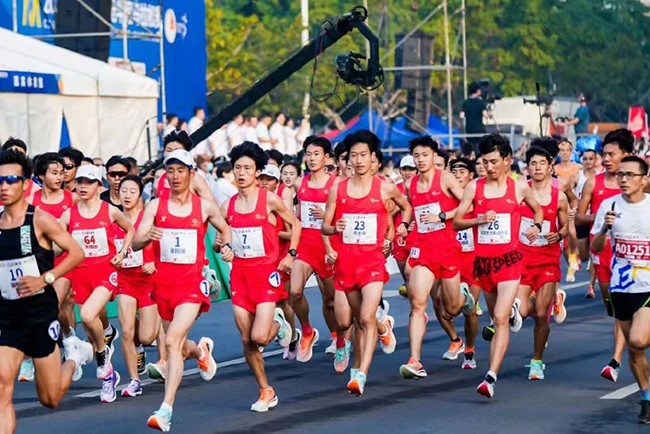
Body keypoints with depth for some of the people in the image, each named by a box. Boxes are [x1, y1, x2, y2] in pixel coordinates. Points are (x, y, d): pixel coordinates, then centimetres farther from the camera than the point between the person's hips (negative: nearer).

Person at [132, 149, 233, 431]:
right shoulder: (155, 206, 1)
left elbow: (224, 229, 21)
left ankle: (166, 410, -24)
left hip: (192, 283, -3)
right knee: (178, 346, 15)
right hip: (164, 282, 3)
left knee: (172, 340, -21)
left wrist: (227, 246, 1)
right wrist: (148, 237, -28)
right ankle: (200, 350, 54)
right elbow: (135, 244, -6)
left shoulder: (205, 206, 1)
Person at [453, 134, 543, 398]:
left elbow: (537, 209, 18)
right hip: (482, 260, 3)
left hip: (509, 259, -3)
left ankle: (491, 377, -21)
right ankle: (511, 311, 61)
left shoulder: (520, 187, 0)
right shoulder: (474, 187, 1)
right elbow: (456, 222, 1)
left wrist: (536, 226, -3)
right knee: (496, 314, 22)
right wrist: (480, 219, -17)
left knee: (500, 319, -16)